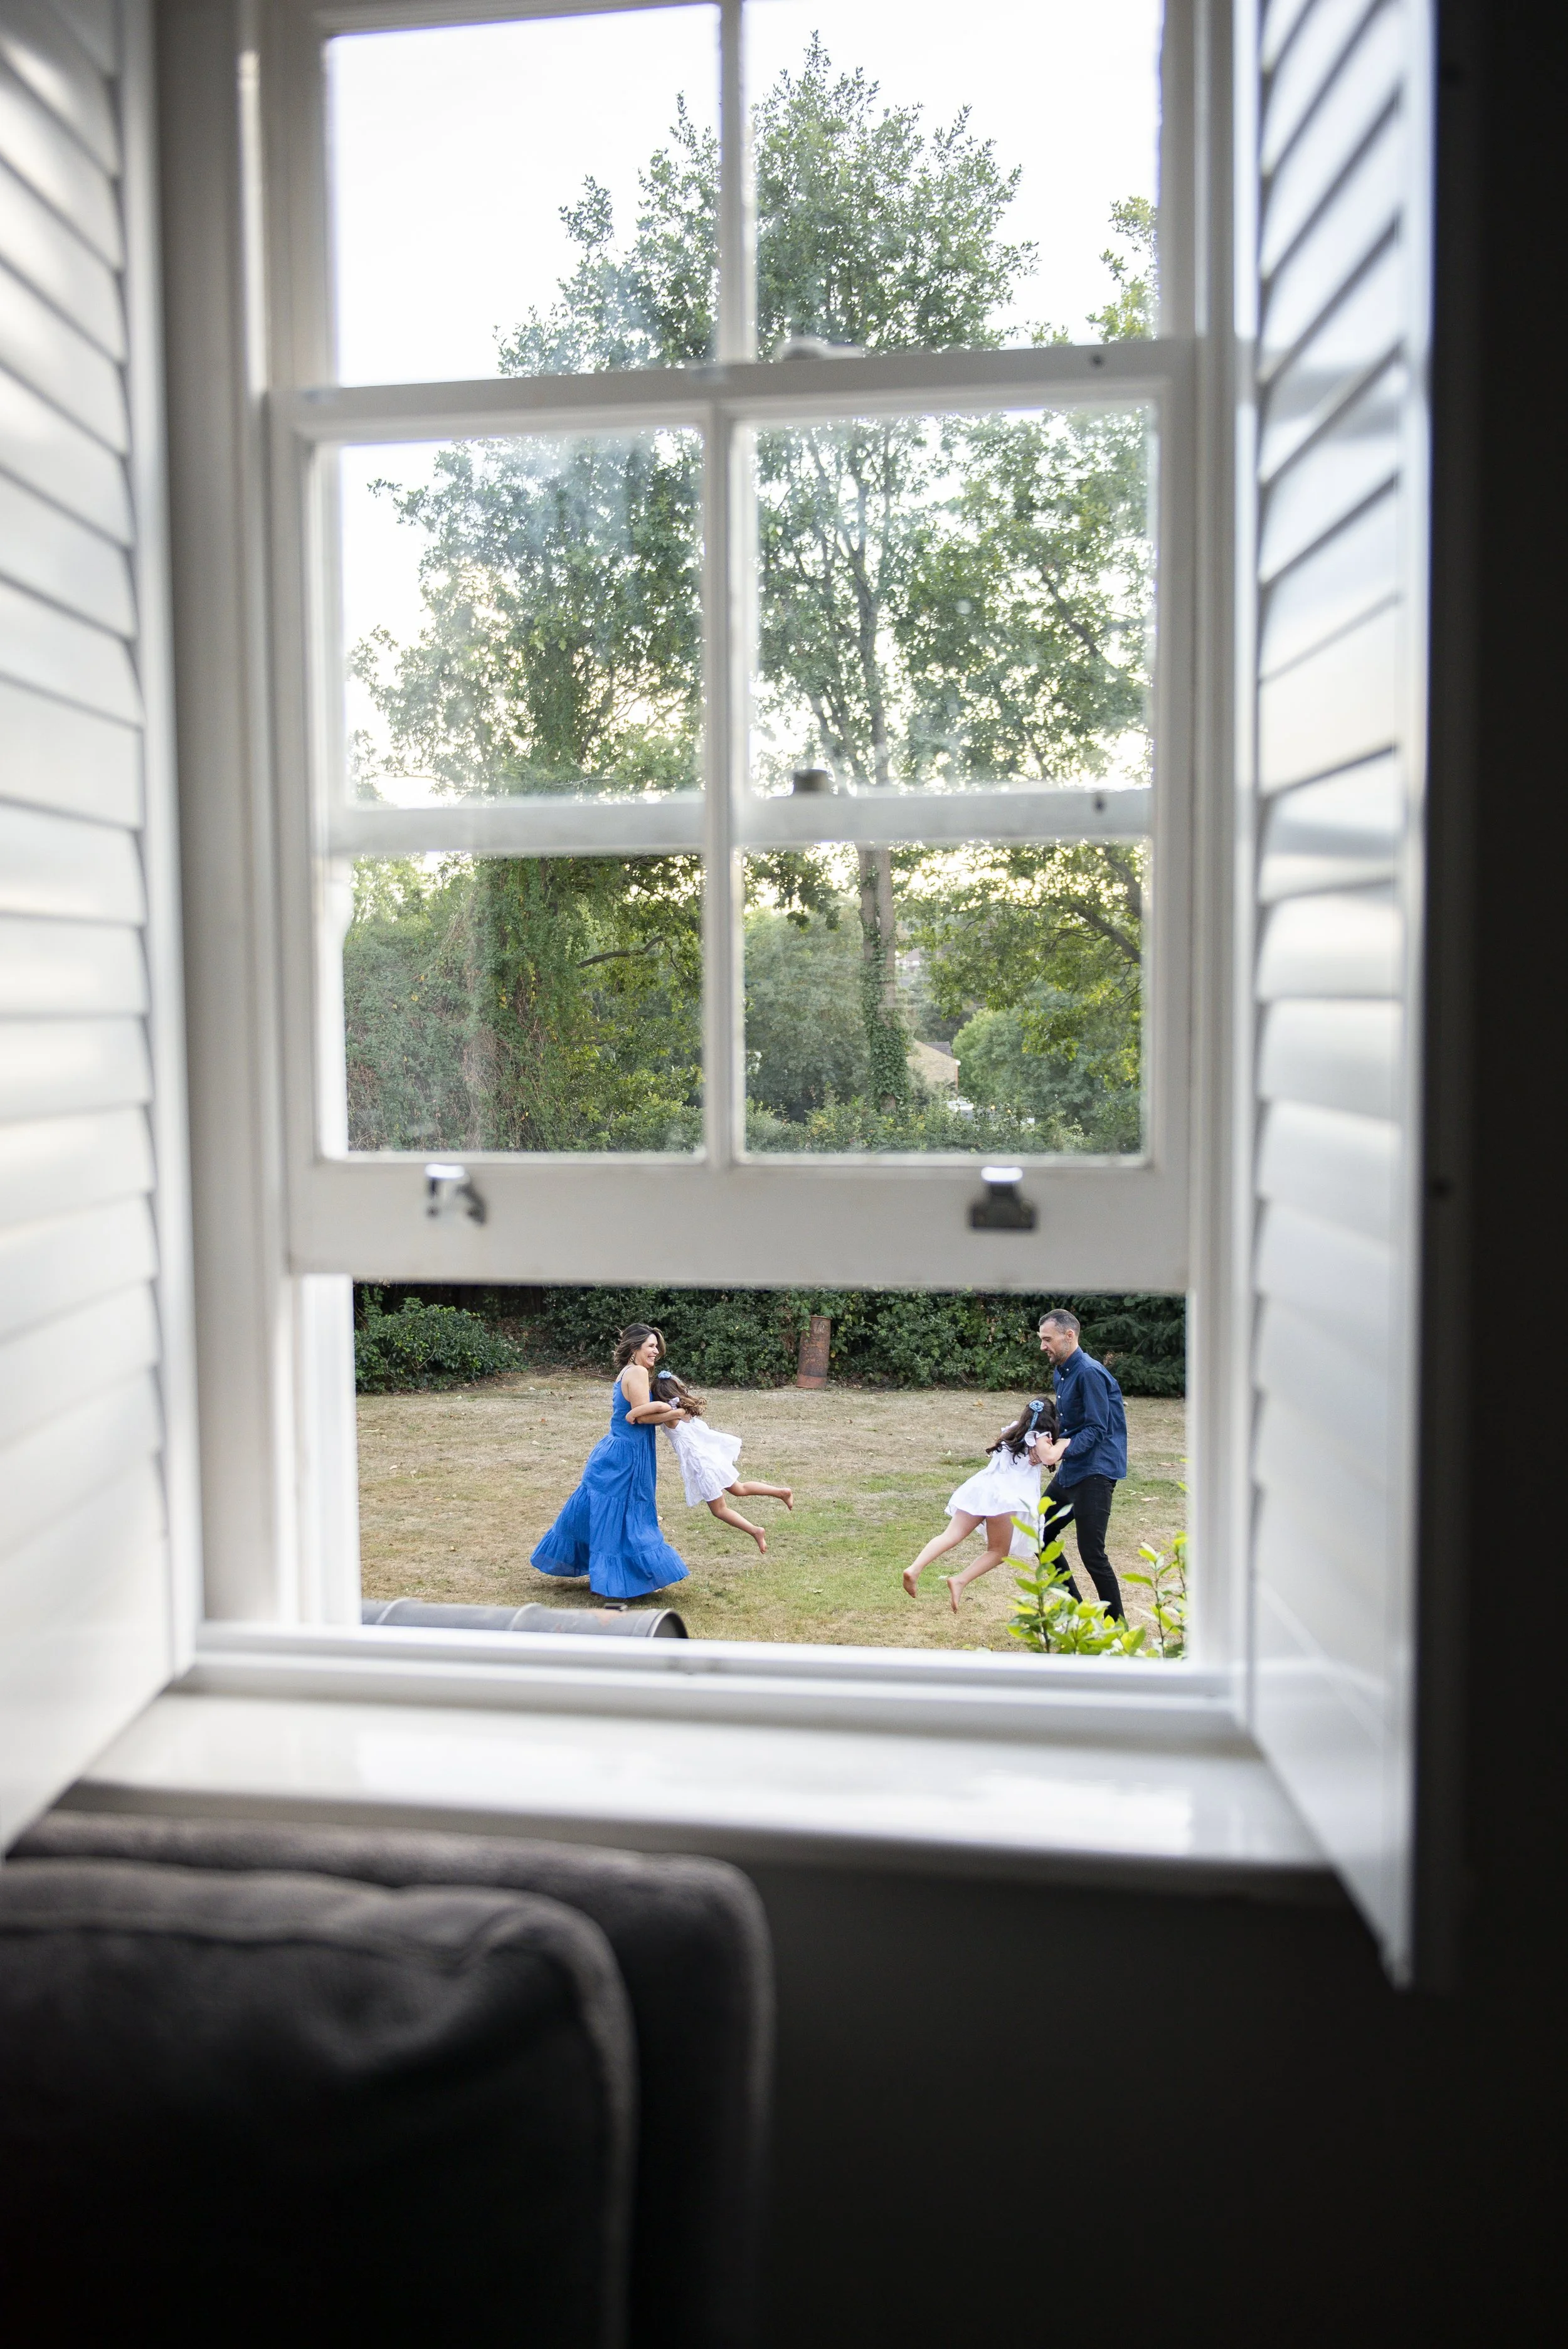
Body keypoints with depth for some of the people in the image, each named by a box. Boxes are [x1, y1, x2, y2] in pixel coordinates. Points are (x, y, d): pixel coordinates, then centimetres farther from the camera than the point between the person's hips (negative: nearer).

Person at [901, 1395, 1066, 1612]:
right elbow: (1049, 1457, -14)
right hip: (1004, 1496, -6)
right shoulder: (1039, 1438, 6)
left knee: (952, 1536, -3)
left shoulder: (1013, 1432, 27)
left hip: (981, 1487, 6)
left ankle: (914, 1569, -23)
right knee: (999, 1552, 6)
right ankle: (960, 1581, -14)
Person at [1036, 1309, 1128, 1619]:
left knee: (1091, 1553, -9)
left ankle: (1118, 1624, 6)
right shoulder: (1062, 1372, 13)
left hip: (1095, 1472, -11)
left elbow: (1096, 1429, -23)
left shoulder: (1089, 1373, -18)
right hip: (1070, 1471, 11)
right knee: (1040, 1535, 13)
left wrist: (1060, 1451, -32)